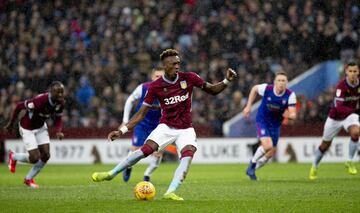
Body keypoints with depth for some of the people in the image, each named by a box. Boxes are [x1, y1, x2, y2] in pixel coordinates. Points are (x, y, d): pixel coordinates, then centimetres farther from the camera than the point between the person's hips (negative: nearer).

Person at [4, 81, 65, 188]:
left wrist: (59, 131, -20)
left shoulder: (61, 103, -15)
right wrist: (11, 123, -13)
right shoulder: (40, 100, -36)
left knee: (46, 155, 0)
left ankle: (28, 179, 24)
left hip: (40, 127, 7)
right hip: (27, 128, -7)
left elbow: (58, 118, 2)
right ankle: (13, 156, 23)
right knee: (35, 158, -10)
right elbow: (19, 106, -25)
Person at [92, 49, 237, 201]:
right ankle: (111, 174, -8)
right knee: (146, 149, -21)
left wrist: (227, 81, -16)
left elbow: (212, 90, 3)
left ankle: (170, 192, -32)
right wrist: (122, 130, -12)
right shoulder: (155, 87, -8)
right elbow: (142, 113, -4)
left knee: (188, 154, -27)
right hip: (166, 127, -1)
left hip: (186, 130, 1)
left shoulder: (189, 78, -6)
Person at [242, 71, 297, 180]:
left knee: (270, 153, 11)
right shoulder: (266, 88, -22)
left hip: (275, 124, 4)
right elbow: (254, 89, 1)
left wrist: (289, 114, -46)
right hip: (262, 120, -4)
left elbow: (293, 115, -22)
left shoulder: (290, 95, -20)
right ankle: (253, 163, 3)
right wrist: (248, 106, 1)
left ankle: (251, 169, 35)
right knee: (267, 146, -25)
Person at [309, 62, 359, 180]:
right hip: (335, 117, -3)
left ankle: (349, 162, -13)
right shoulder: (342, 86, -27)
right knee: (325, 144, 11)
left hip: (350, 115, 3)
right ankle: (314, 166, 38)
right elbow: (338, 107, -37)